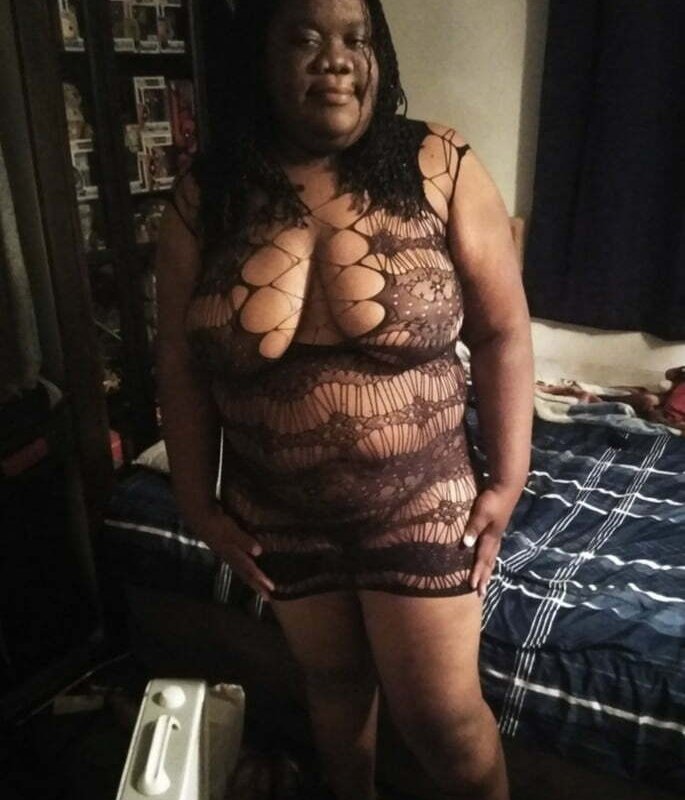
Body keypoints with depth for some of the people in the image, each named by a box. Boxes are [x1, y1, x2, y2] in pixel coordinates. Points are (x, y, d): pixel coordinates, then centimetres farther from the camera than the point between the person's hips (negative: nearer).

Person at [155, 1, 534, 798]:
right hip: (279, 513, 3)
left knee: (440, 715, 10)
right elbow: (181, 367, 1)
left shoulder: (440, 169, -10)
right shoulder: (204, 199, -5)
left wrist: (507, 481, -6)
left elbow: (502, 334, -5)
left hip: (419, 502, -2)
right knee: (333, 681, 24)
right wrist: (199, 503, 2)